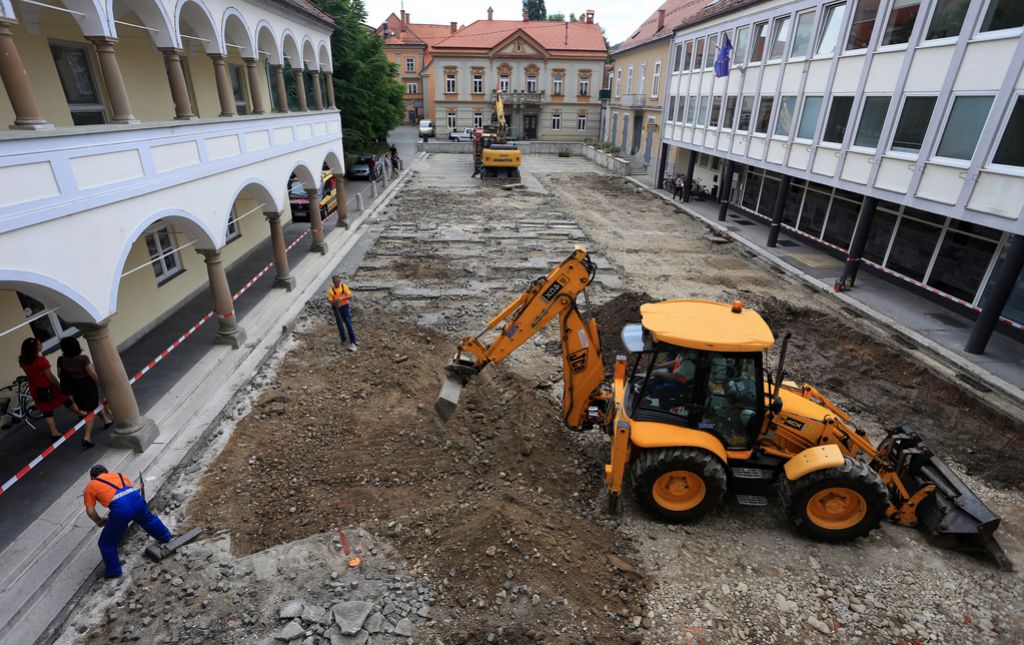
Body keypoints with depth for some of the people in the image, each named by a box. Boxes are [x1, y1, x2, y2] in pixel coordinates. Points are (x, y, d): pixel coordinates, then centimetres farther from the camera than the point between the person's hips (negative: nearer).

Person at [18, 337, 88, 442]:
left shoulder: (23, 360, -4)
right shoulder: (41, 360, -23)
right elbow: (50, 376, -18)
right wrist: (60, 386, -9)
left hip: (35, 389, 6)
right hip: (47, 387, -6)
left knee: (46, 410, 11)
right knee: (65, 400, 19)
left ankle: (54, 433, 14)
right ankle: (80, 413, 41)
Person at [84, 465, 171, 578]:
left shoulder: (90, 486, 21)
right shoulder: (119, 475, 30)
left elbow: (90, 511, 16)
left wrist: (99, 521, 34)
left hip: (121, 508, -4)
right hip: (137, 499, 5)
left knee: (106, 543, 19)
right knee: (148, 519, 36)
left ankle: (113, 571, 30)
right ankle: (165, 537, 56)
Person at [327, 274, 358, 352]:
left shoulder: (344, 287, -7)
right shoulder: (331, 290, -9)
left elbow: (350, 296, -11)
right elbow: (330, 301, -9)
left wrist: (342, 298, -28)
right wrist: (335, 302, -31)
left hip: (345, 306, 0)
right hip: (336, 309, 1)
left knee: (349, 324, -5)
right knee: (340, 325, 10)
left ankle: (353, 342, -4)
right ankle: (344, 340, 29)